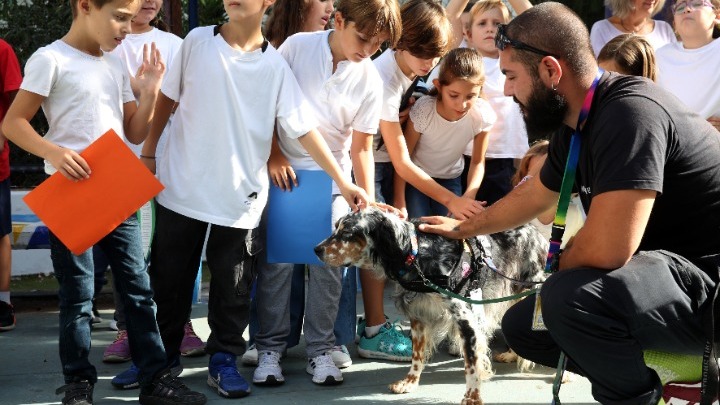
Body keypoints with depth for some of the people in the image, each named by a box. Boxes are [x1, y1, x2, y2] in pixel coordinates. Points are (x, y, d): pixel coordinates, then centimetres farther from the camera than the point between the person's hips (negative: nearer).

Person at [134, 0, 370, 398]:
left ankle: (223, 361, 20)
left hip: (239, 195, -1)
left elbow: (304, 128, -4)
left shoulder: (275, 66, -3)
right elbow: (167, 98, 8)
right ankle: (161, 355, 27)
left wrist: (343, 182, -9)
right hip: (180, 185, 1)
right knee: (169, 278, 12)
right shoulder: (197, 41, -2)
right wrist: (148, 152, 8)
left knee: (232, 285, 5)